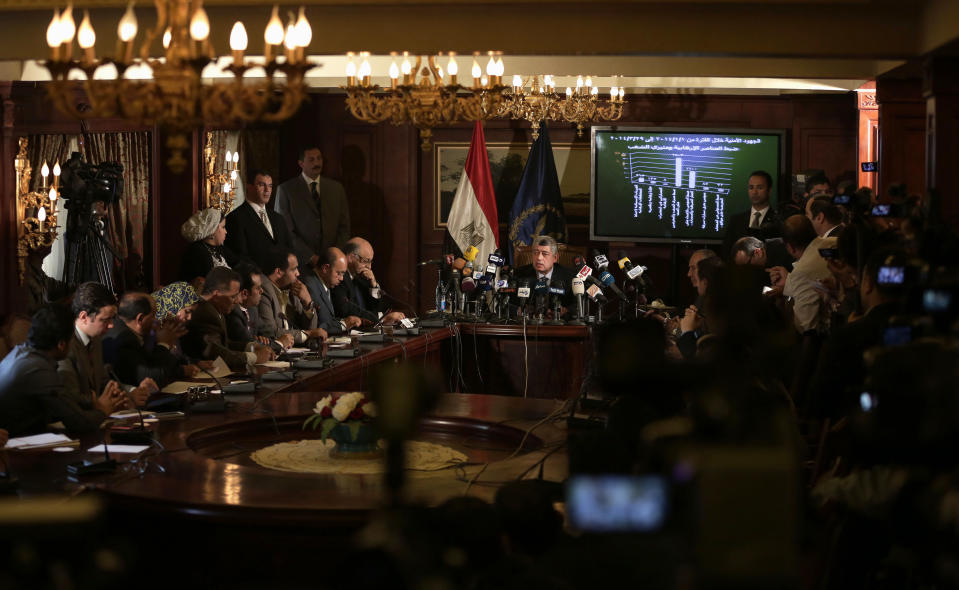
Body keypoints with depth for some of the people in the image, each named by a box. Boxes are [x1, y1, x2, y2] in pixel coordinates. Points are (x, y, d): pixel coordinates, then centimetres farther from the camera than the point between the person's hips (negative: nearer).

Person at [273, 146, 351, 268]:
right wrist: (311, 257, -11)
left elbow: (344, 226, 11)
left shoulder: (336, 188, 12)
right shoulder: (286, 189, 0)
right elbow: (285, 230, -5)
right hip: (301, 262, -3)